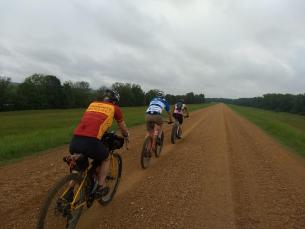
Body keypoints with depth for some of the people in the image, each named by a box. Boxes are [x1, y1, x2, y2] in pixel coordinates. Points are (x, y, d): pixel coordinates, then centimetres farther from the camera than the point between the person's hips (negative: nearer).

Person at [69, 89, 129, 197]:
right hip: (91, 142, -5)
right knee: (106, 159, 27)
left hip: (74, 140, 5)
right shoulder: (114, 108, 15)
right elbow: (123, 128, 30)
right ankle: (100, 188, 27)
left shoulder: (93, 104, 28)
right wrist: (126, 136, 52)